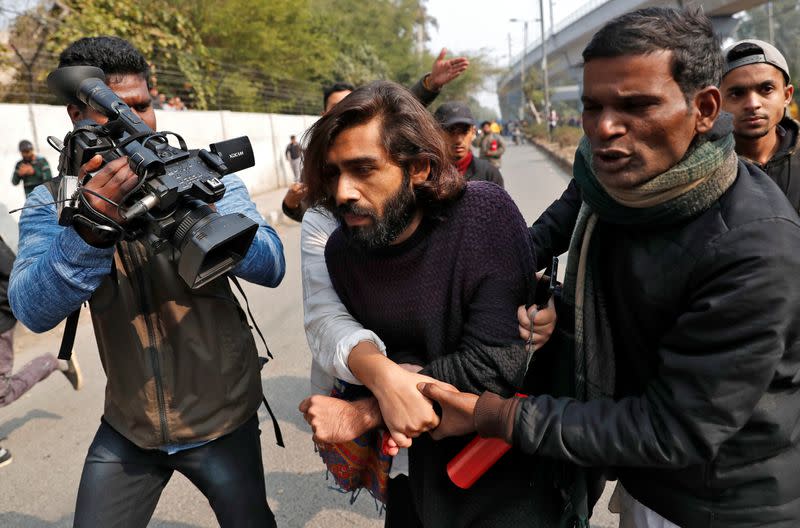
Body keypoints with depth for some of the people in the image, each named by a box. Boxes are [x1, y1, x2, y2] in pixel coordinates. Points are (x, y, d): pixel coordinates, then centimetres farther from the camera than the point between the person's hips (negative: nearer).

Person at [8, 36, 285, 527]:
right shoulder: (52, 201, -5)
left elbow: (272, 265, -19)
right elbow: (33, 311, -19)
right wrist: (89, 229, -36)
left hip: (221, 419, -1)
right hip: (127, 427, 2)